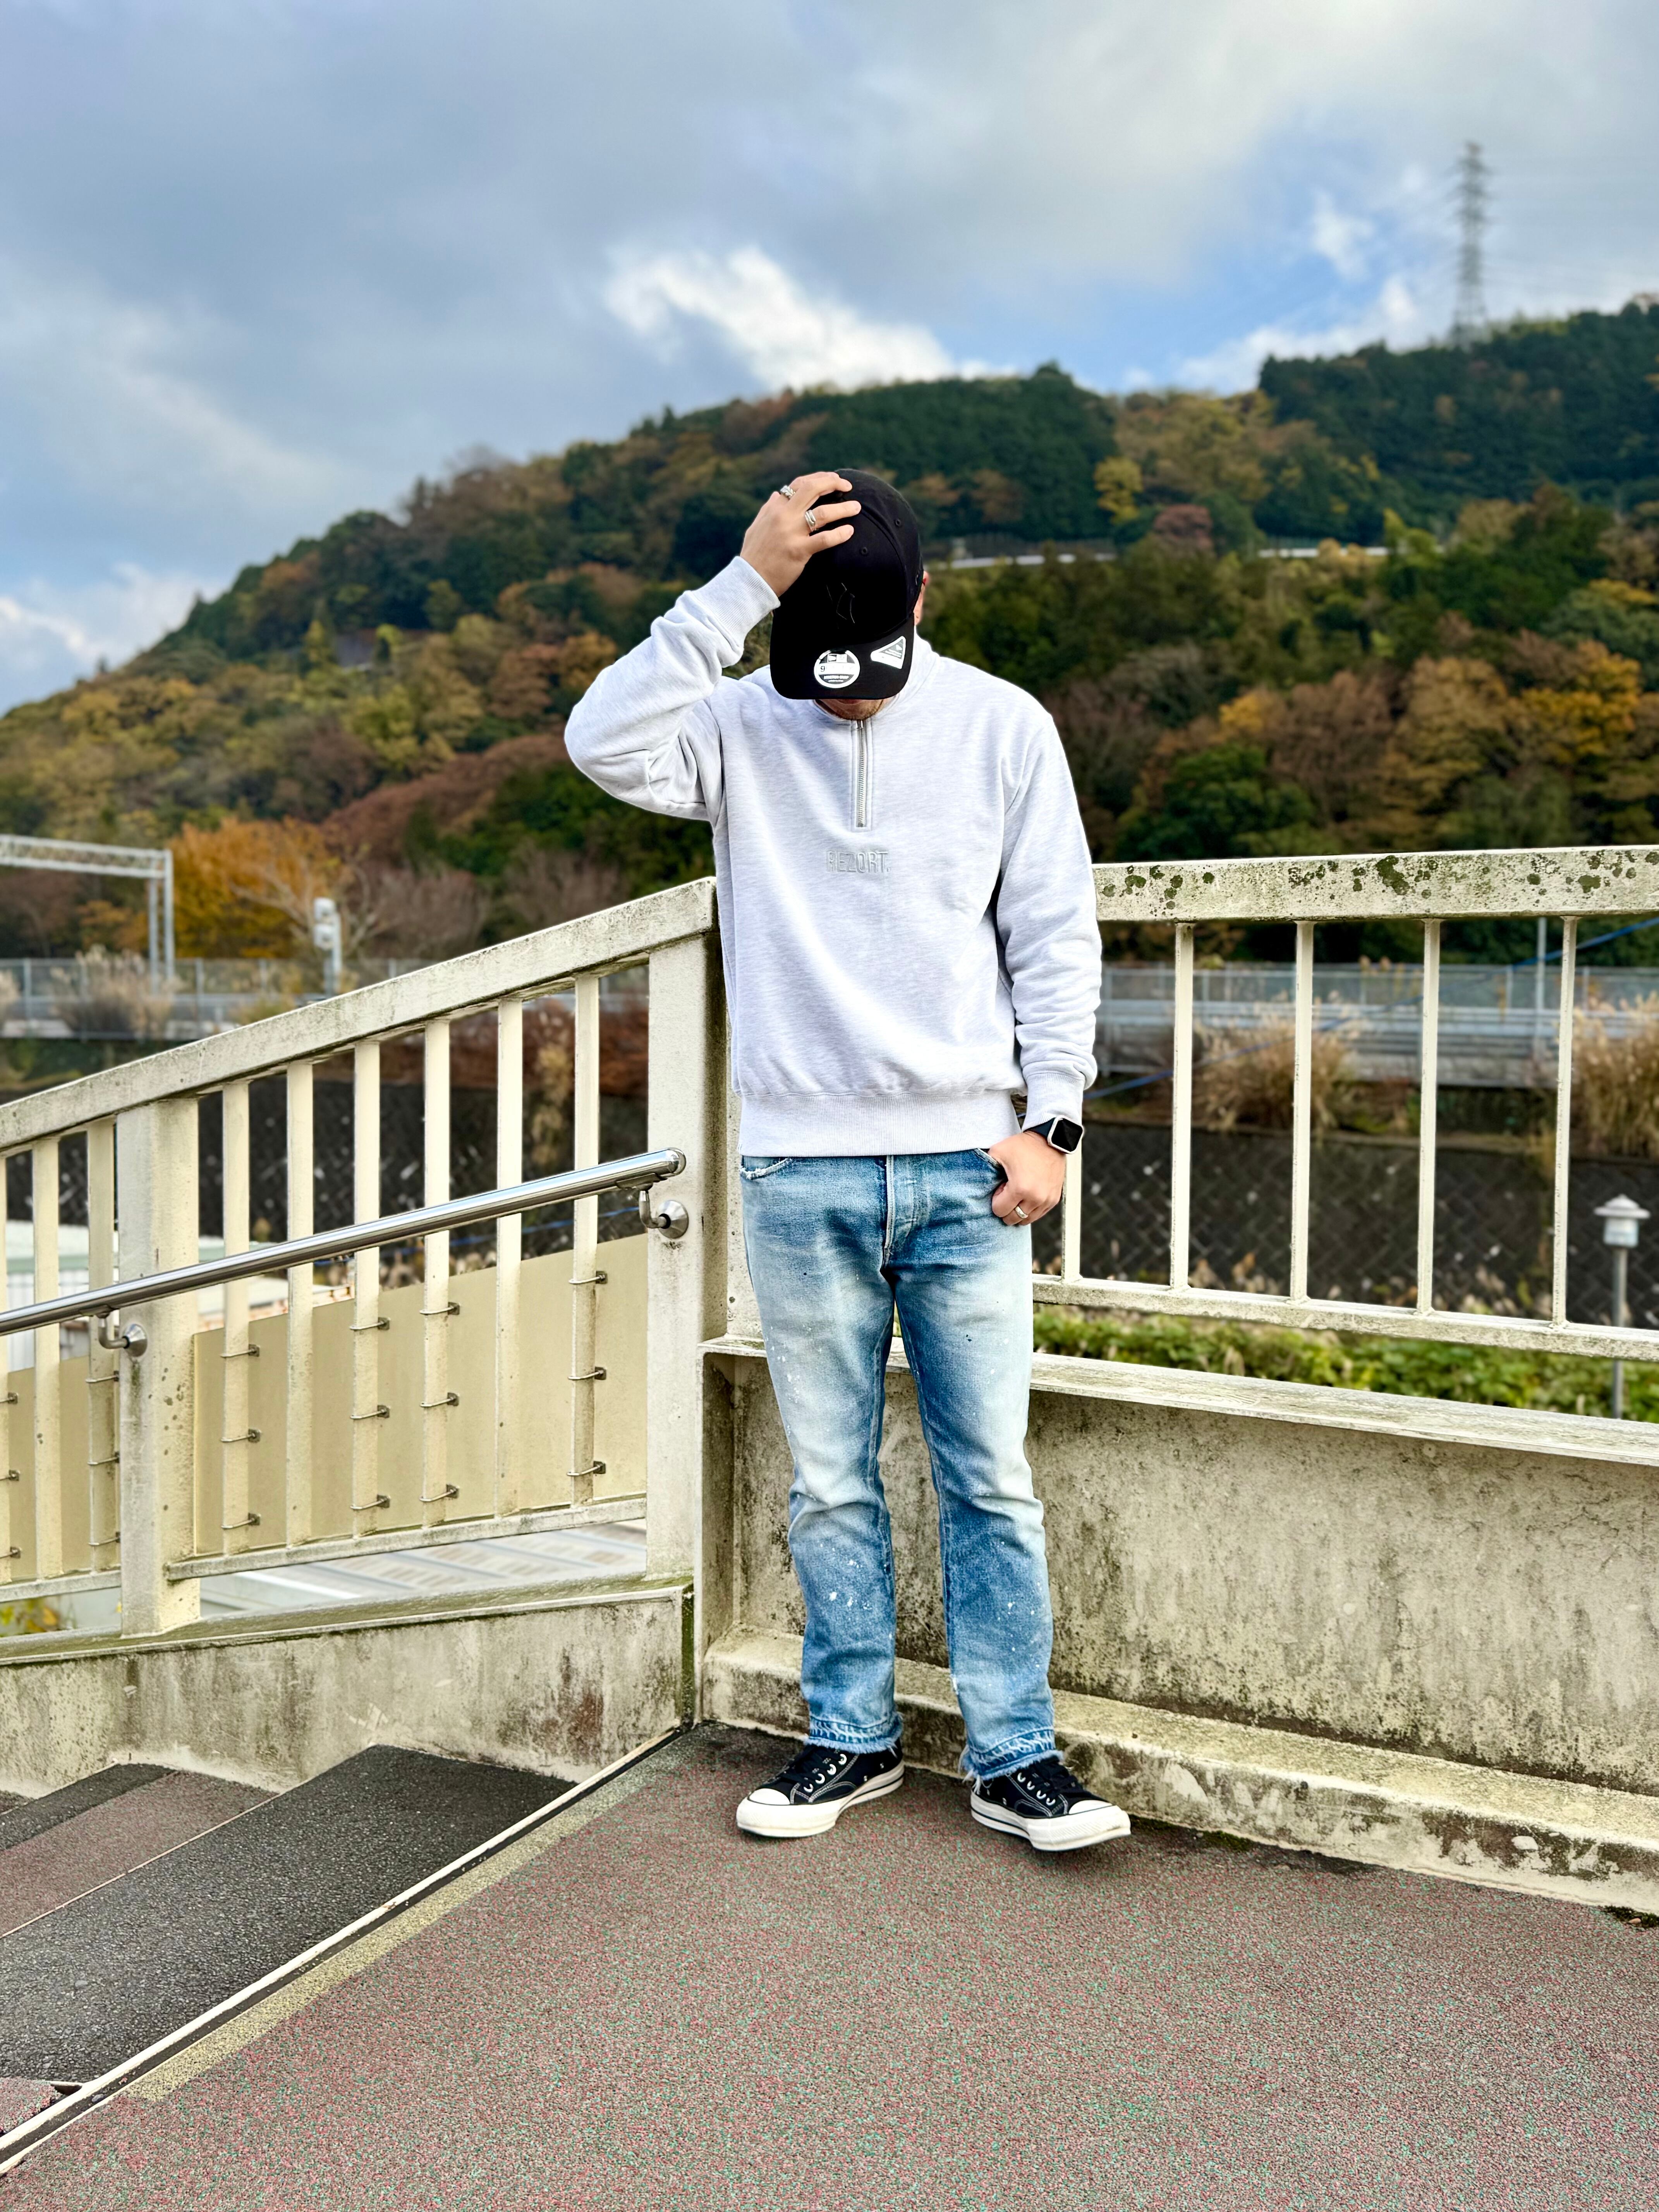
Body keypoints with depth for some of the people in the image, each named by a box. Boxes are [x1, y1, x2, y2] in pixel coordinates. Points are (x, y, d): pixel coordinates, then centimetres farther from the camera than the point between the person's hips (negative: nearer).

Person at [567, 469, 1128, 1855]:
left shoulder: (1002, 727, 2)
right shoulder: (741, 727, 1)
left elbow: (1056, 938, 4)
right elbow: (608, 743, -20)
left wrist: (1052, 1119, -3)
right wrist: (743, 585, -22)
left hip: (964, 1167, 0)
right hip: (799, 1175, 1)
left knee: (991, 1477, 5)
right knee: (830, 1482, 11)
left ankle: (1014, 1755, 18)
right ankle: (852, 1738, 27)